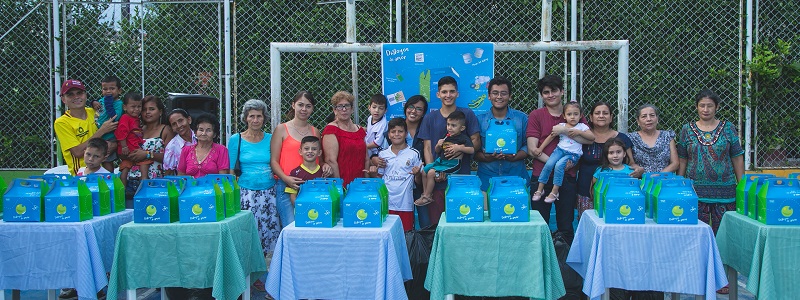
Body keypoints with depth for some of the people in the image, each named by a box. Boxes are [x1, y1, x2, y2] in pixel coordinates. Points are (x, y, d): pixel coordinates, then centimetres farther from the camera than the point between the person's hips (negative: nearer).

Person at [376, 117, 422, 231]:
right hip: (386, 203, 2)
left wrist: (417, 174, -17)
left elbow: (419, 182, 3)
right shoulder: (383, 154, 7)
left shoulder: (414, 154, 1)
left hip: (405, 204, -2)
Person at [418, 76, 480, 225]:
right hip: (438, 178, 1)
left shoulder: (467, 115, 8)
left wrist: (461, 148, -15)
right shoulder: (430, 118, 12)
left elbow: (476, 142, 5)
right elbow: (427, 148, 8)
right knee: (436, 222, -3)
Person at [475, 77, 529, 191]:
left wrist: (515, 157, -14)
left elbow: (528, 145, 6)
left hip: (515, 177, 0)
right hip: (487, 178, 0)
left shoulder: (522, 118, 7)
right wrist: (486, 158, -16)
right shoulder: (479, 120, 6)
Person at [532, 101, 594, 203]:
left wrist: (579, 132, -12)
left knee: (559, 165, -28)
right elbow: (550, 137, 13)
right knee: (549, 164, -22)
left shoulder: (582, 126, 9)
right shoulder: (561, 126, 13)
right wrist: (540, 148, 7)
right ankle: (539, 190, -13)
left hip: (573, 154, -2)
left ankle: (554, 192, -22)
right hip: (560, 149, 3)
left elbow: (592, 137, -2)